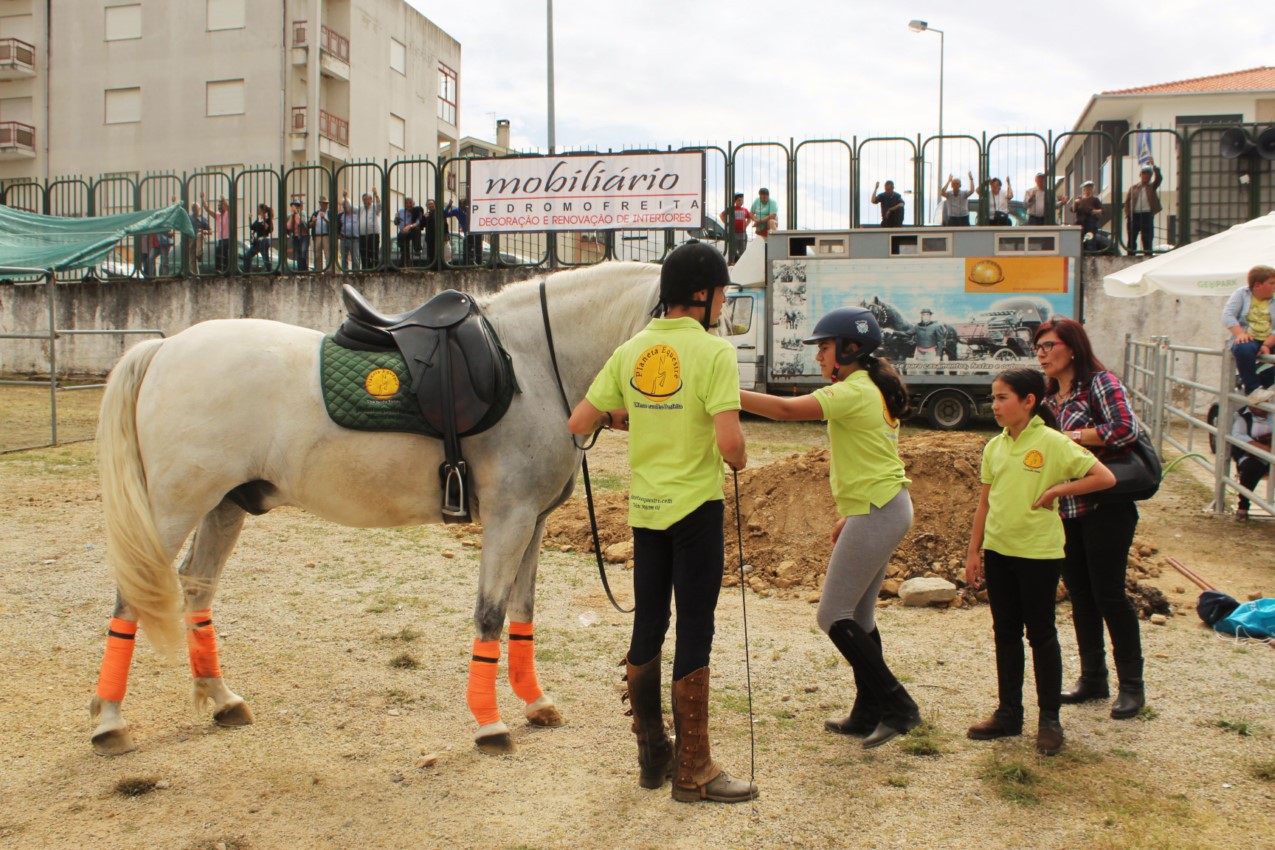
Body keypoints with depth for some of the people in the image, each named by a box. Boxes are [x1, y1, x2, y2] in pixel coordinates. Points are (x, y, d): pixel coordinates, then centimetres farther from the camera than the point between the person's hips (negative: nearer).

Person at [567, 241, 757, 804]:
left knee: (647, 627, 14)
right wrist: (739, 459, -1)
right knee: (694, 632, 2)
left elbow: (579, 424, 4)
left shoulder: (631, 351, 3)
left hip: (645, 507, 6)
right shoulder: (713, 351, -15)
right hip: (695, 506, -6)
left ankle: (652, 757, 27)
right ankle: (692, 771, 11)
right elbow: (729, 443, -24)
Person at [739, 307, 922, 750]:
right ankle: (869, 714, 21)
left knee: (833, 616, -5)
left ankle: (897, 705, -1)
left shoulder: (854, 392, -16)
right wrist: (850, 515, 20)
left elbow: (787, 409, -30)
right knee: (858, 617, 15)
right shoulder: (874, 390, 15)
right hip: (887, 509, 10)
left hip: (875, 514, -10)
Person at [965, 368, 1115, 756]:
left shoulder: (1052, 443, -11)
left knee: (1040, 634, 4)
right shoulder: (994, 447, 6)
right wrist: (973, 552, 9)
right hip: (998, 551, 6)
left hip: (1039, 552, -5)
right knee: (1005, 633, 12)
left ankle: (1049, 719, 16)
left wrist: (1056, 491, -14)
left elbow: (1104, 477, -14)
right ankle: (1009, 713, 23)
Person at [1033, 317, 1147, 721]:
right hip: (1065, 509, 7)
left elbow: (1126, 429, -22)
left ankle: (1131, 685, 10)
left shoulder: (1100, 382, -9)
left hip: (1105, 507, -7)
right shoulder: (1050, 397, 13)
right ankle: (1092, 678, 23)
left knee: (1108, 593, -3)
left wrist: (1072, 437, -16)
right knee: (1079, 594, 11)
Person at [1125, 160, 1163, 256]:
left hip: (1147, 215, -1)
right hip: (1134, 215, 1)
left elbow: (1159, 178, -6)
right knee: (1132, 239, 3)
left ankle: (1148, 256, 1)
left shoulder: (1152, 186, 12)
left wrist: (1153, 165, -14)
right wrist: (1128, 214, -4)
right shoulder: (1133, 187, 12)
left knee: (1147, 240, -1)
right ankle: (1130, 257, 7)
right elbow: (1127, 201, 8)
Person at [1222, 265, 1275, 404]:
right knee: (1243, 349, -38)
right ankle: (1254, 389, -29)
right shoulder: (1241, 294, 5)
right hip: (1248, 339, -2)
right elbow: (1227, 315, -9)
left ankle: (1262, 385, -8)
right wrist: (1240, 333, -26)